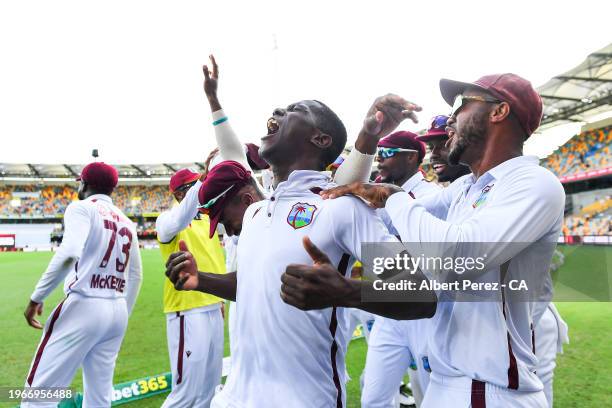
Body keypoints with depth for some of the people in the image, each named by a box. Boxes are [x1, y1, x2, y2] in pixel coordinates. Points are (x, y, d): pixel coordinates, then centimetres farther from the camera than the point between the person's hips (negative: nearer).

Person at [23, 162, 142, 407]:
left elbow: (69, 254, -21)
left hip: (84, 306, -7)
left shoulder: (82, 208, -3)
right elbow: (135, 275, 18)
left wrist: (36, 298, -13)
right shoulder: (126, 222, 16)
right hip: (118, 311, 7)